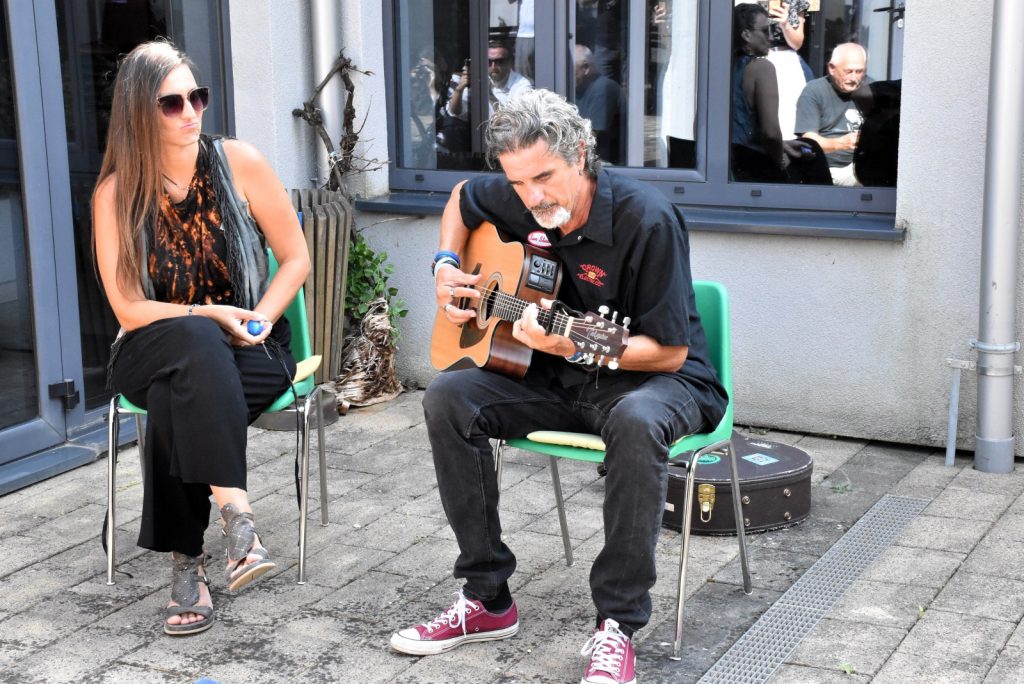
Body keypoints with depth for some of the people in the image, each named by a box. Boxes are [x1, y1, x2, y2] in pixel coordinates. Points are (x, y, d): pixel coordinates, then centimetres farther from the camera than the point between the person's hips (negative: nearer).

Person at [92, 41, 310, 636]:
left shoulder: (239, 163, -5)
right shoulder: (116, 194, -5)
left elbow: (296, 258, 1)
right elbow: (129, 309, -6)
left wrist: (258, 320, -14)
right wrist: (210, 318, -20)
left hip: (252, 348, 0)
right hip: (155, 352, 0)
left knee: (177, 401, -34)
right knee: (196, 343, -38)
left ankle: (187, 560, -21)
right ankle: (237, 511, -40)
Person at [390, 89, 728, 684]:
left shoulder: (647, 220, -23)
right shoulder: (516, 201, -4)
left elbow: (670, 351, -22)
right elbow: (462, 197, 21)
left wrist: (573, 346, -33)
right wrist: (446, 266, 5)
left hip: (658, 379, -6)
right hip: (561, 384, 6)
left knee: (636, 422, -41)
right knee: (448, 399, -15)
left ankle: (618, 624, -27)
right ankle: (488, 600, -9)